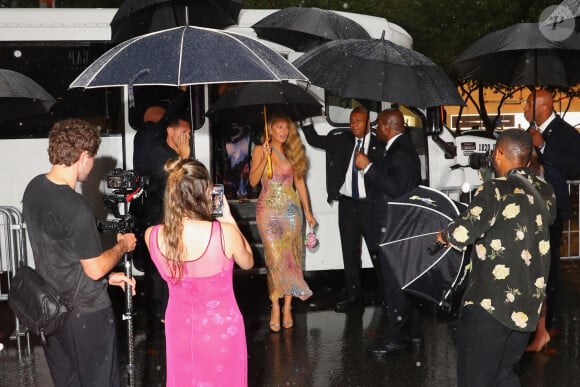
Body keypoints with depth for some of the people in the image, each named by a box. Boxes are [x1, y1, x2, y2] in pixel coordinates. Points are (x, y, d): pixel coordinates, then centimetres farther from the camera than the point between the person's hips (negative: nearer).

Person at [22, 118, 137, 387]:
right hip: (86, 313, -8)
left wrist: (107, 276, 10)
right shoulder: (75, 207, -28)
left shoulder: (34, 188, -1)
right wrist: (123, 245, -2)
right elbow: (95, 269, -20)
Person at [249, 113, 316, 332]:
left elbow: (299, 182, 13)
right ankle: (275, 307, 1)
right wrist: (265, 159, -18)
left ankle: (287, 307, 7)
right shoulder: (260, 150, 3)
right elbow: (253, 181, -6)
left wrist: (307, 211, 11)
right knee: (275, 258, -9)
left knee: (290, 257, 1)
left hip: (291, 209, 3)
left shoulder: (293, 151, 11)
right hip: (268, 209, -3)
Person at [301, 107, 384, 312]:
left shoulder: (378, 145, -6)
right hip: (346, 204, 5)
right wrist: (306, 121, -3)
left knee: (377, 252, 2)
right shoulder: (343, 140, 7)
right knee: (350, 252, 11)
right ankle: (354, 297, 22)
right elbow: (314, 140, 7)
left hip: (369, 205, -5)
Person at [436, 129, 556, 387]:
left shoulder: (496, 190, -12)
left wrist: (444, 235, 1)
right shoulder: (545, 192, 8)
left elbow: (460, 235, -20)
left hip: (489, 305, -7)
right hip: (528, 305, 7)